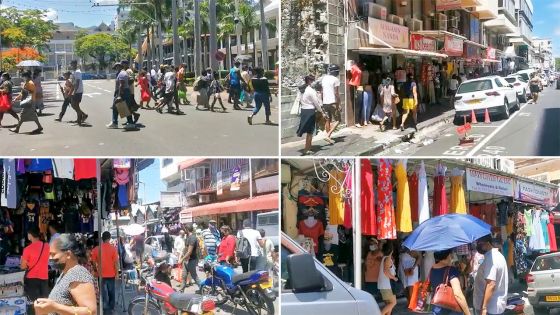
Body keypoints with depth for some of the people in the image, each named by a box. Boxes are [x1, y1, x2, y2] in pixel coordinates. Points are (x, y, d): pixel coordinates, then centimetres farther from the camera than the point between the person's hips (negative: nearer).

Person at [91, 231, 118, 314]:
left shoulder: (96, 249, -6)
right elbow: (116, 262, -11)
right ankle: (111, 308, 22)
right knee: (111, 291, 14)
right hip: (111, 274, -1)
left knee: (104, 292, 7)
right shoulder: (113, 248, -12)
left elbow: (94, 261, 1)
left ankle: (105, 309, 6)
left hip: (101, 274, 1)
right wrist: (117, 272, 0)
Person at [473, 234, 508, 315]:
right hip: (497, 306, 10)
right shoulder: (497, 255, 12)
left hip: (490, 308, -10)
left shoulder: (491, 259, -20)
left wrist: (484, 308, -27)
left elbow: (491, 284, -27)